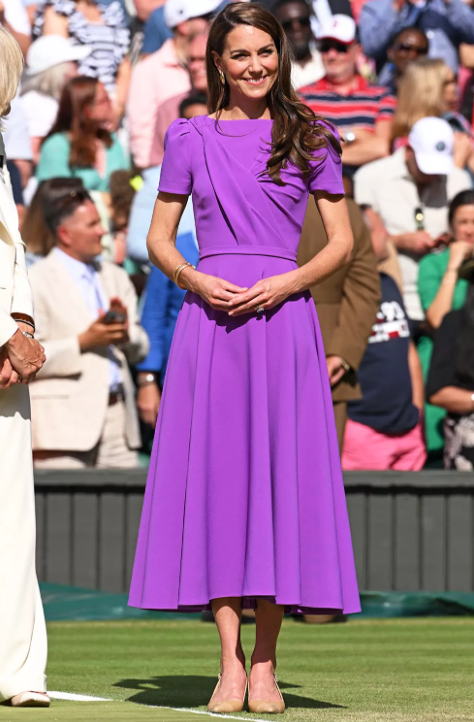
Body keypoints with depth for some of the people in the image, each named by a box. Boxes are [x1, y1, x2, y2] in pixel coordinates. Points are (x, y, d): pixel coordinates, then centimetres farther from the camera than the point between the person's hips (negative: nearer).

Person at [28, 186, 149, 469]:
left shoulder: (116, 277, 21)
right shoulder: (37, 281, -1)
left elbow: (140, 350, 21)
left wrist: (126, 333, -2)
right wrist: (82, 343, -14)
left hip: (119, 420, 6)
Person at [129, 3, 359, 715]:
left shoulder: (309, 139, 9)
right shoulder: (189, 138, 10)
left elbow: (342, 242, 8)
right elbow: (159, 238, 12)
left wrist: (287, 282, -9)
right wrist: (194, 280, -7)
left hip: (284, 319, 0)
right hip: (210, 317, 0)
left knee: (281, 473, -3)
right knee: (216, 474, -4)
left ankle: (264, 663, 5)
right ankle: (230, 664, -2)